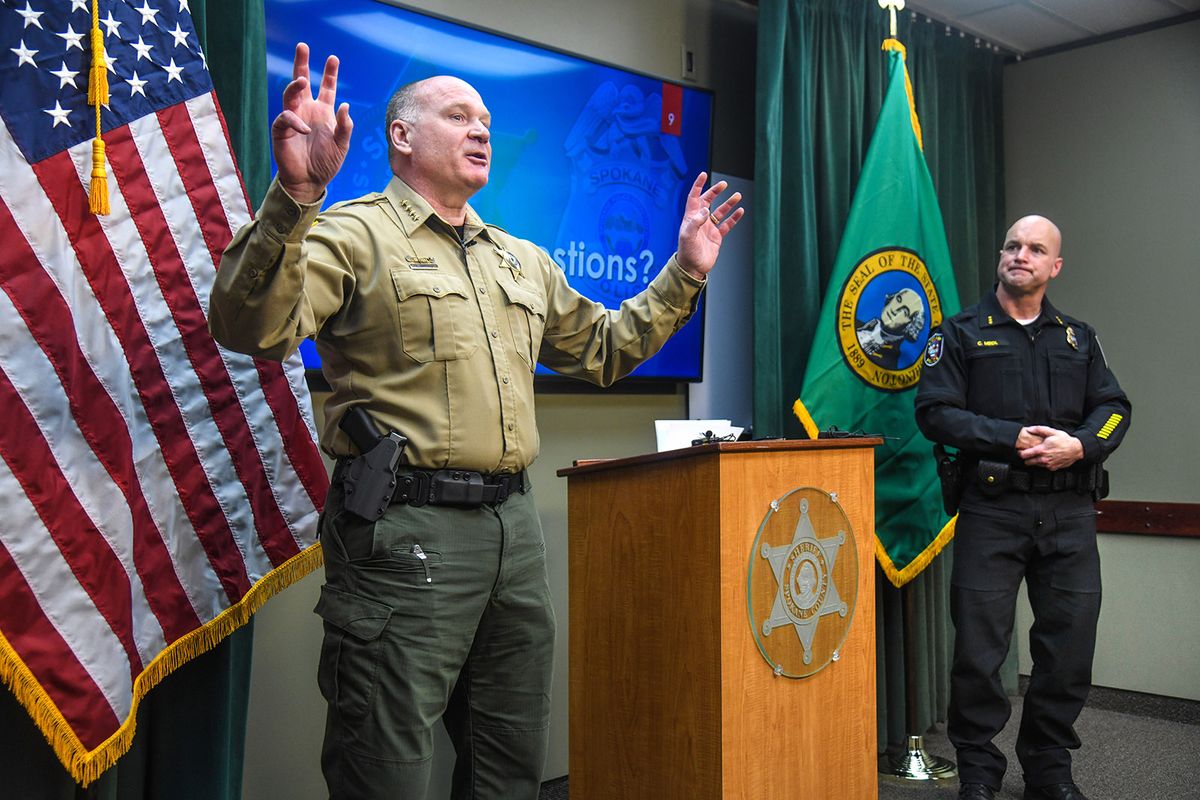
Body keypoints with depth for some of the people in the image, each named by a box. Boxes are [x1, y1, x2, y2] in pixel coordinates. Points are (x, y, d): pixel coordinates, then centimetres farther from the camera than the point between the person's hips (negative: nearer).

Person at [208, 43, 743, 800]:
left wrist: (682, 275, 22)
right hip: (404, 526, -7)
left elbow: (604, 347, 28)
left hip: (515, 521, 7)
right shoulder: (354, 234, -3)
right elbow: (254, 329, -19)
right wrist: (296, 196, -31)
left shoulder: (525, 260, 19)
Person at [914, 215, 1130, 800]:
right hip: (992, 510, -3)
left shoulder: (1079, 337, 17)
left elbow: (1113, 408, 10)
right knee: (979, 647, -1)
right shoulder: (962, 332, 5)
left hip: (1069, 511, 4)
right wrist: (1013, 439, -15)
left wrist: (1079, 445, -11)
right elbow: (935, 411, -6)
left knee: (1070, 644, 7)